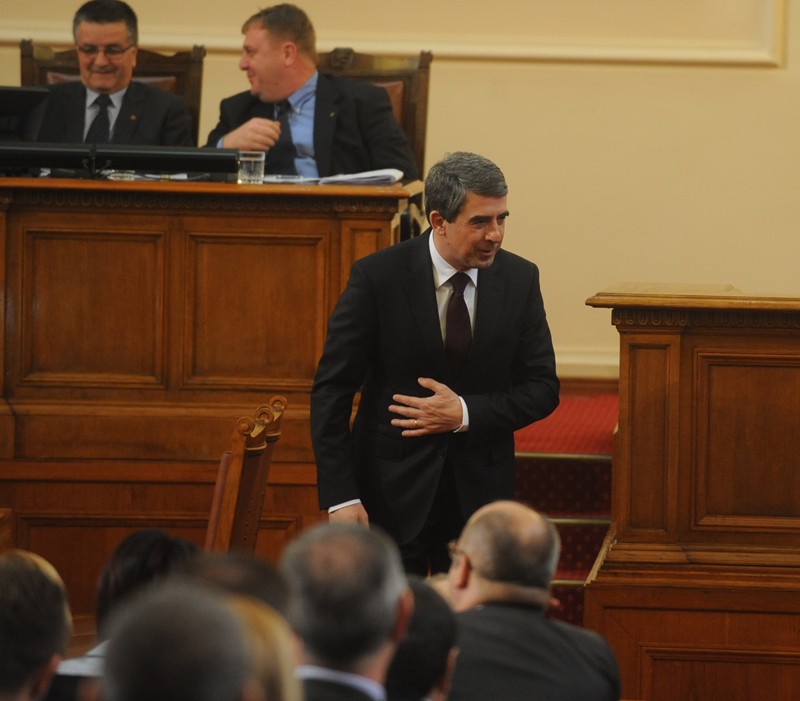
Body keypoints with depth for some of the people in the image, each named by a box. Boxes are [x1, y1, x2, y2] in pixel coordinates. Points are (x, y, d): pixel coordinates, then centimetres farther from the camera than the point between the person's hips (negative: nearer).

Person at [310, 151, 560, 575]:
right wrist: (341, 497, -15)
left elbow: (542, 388, 3)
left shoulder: (519, 279, -1)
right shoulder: (377, 278, -10)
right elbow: (331, 391, -8)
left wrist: (465, 413, -15)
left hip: (480, 489, 2)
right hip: (392, 489, -2)